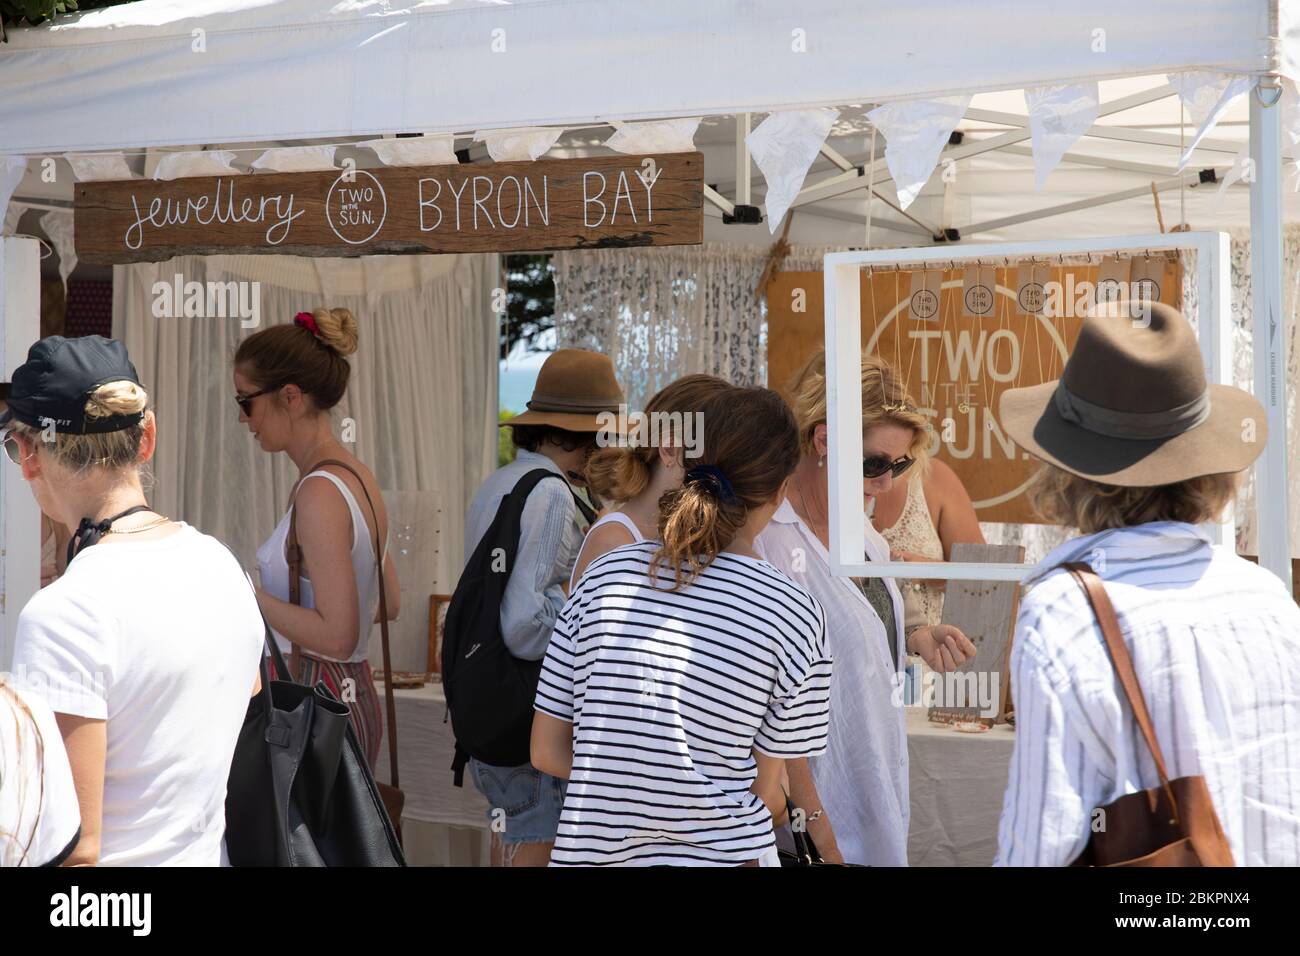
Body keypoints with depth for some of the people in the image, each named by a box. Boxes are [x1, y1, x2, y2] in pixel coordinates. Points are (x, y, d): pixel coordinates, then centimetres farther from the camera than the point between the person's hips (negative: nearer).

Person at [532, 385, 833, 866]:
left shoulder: (606, 574, 0)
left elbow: (547, 752, 4)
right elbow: (768, 794, -2)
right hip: (720, 852, -3)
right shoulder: (795, 613, -8)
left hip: (586, 851, 3)